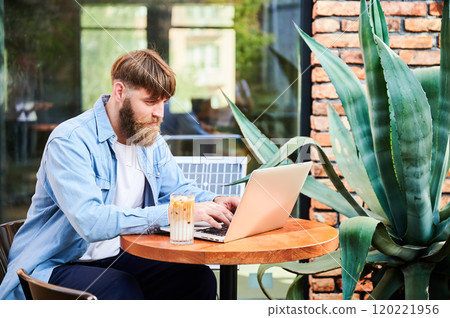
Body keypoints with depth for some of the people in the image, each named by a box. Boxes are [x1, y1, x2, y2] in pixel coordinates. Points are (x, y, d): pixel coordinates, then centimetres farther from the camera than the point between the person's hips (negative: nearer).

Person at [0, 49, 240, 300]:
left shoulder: (151, 140, 8)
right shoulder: (70, 141, -20)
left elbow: (177, 189, 19)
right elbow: (90, 222, -32)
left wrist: (215, 202, -5)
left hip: (118, 257, 7)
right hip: (57, 266, -7)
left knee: (199, 278, -16)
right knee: (121, 287, -37)